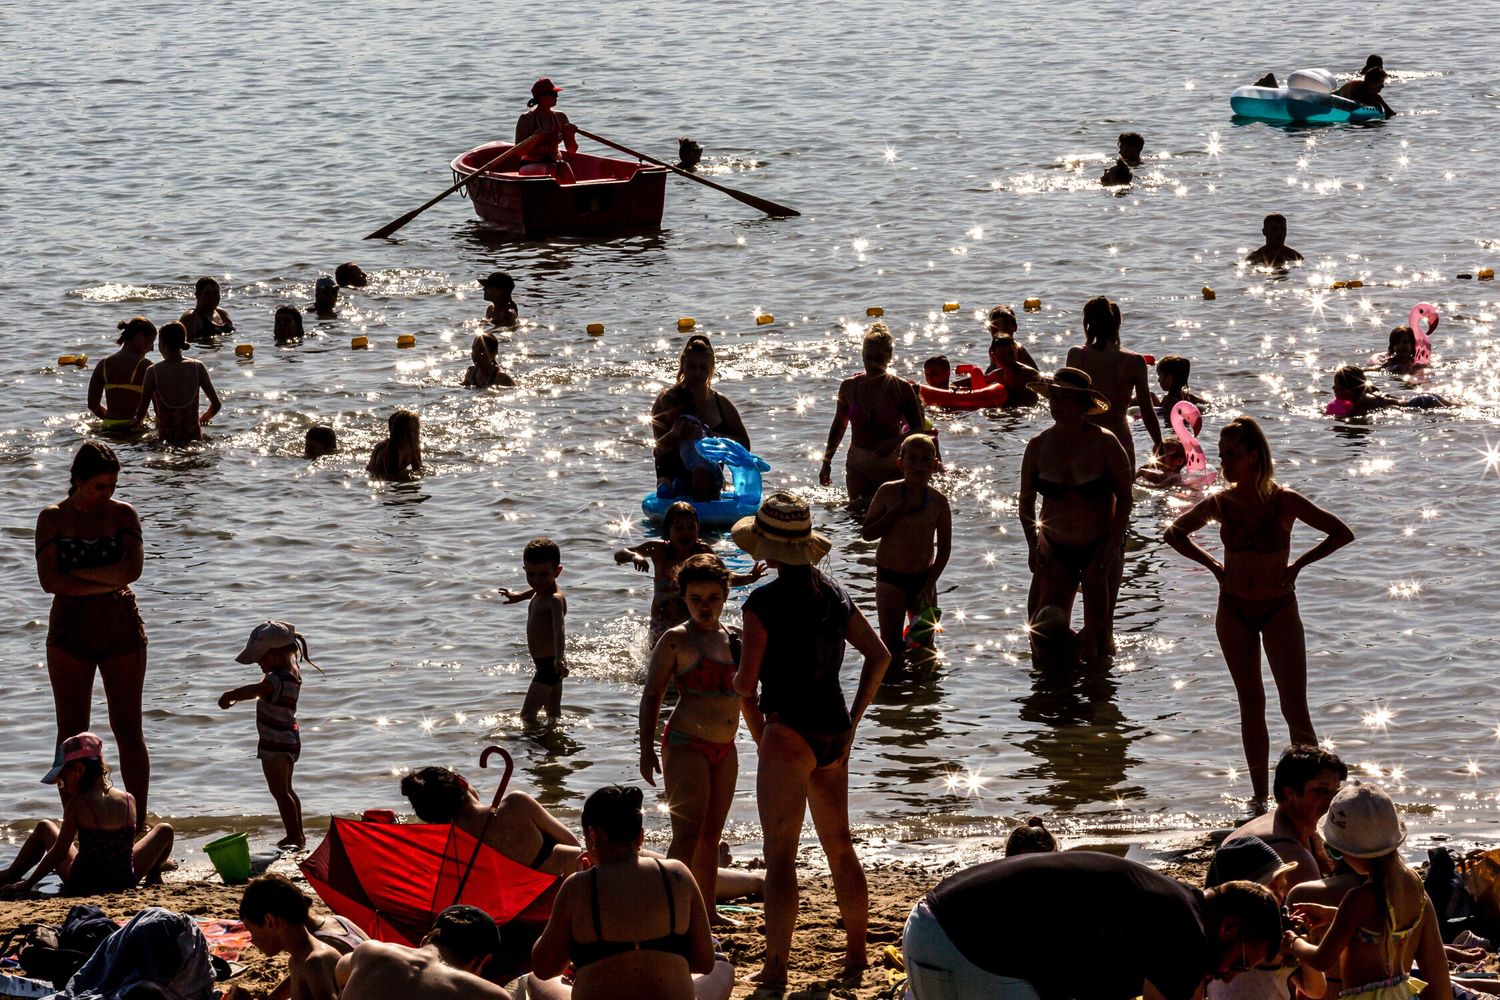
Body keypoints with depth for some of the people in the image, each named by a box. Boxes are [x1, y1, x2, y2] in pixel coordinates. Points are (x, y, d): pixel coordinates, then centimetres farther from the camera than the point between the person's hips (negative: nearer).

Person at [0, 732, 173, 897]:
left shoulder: (77, 803, -13)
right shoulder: (129, 800, -3)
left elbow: (59, 852, -11)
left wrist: (28, 883, -4)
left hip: (83, 885, -2)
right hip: (125, 881, 2)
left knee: (44, 828, 23)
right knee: (164, 830, 25)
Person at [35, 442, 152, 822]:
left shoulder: (123, 515, 1)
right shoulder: (52, 519, -1)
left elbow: (132, 569, -14)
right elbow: (49, 580, -12)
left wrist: (78, 572, -12)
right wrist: (106, 583, -15)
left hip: (121, 631, 0)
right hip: (70, 632, 0)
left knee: (128, 732, 1)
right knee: (71, 734, 1)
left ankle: (139, 824, 5)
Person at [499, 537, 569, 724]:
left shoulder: (555, 600, -23)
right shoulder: (541, 590, 7)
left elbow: (559, 630, -40)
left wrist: (560, 657, -56)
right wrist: (519, 596, 52)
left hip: (550, 664, -10)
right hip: (546, 664, 10)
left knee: (527, 714, -15)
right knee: (554, 714, 16)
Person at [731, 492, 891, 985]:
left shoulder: (764, 602, -13)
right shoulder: (834, 594, 8)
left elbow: (746, 681, -13)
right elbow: (879, 655, 10)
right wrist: (853, 720, 14)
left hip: (789, 730, -7)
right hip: (834, 730, 7)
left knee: (780, 852, -4)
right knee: (838, 844, 19)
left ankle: (776, 965, -7)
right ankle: (856, 949, 29)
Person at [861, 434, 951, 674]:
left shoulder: (938, 501, -4)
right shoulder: (888, 493, -7)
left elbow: (944, 549, 0)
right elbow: (867, 534, -4)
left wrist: (929, 584, -9)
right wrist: (893, 515, -19)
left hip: (923, 577, 2)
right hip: (890, 577, -2)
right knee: (890, 649, -7)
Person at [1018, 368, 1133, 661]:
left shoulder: (1104, 443, -9)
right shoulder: (1038, 446, -1)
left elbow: (1124, 496, -4)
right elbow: (1026, 501, 9)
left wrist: (1115, 543, -12)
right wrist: (1033, 543, -3)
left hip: (1099, 548, -2)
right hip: (1055, 550, 2)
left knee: (1098, 631, -1)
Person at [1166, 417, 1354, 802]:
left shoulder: (1284, 501, -12)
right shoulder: (1219, 504, -3)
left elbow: (1342, 534, -8)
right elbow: (1175, 533, 13)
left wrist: (1298, 565, -9)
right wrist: (1212, 565, 4)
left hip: (1279, 610, -3)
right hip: (1235, 611, 3)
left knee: (1294, 708, -10)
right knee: (1251, 706, 8)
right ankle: (1260, 796, 14)